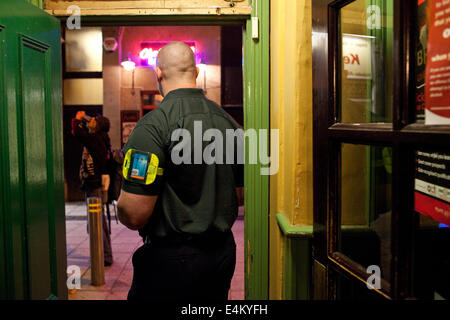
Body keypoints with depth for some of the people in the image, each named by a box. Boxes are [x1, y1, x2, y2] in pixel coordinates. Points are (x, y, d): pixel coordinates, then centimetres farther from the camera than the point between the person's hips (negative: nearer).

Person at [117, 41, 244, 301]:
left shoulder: (153, 125, -18)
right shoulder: (228, 121, 3)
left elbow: (134, 215, -21)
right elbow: (240, 194, 11)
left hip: (170, 259, -6)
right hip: (223, 252, 7)